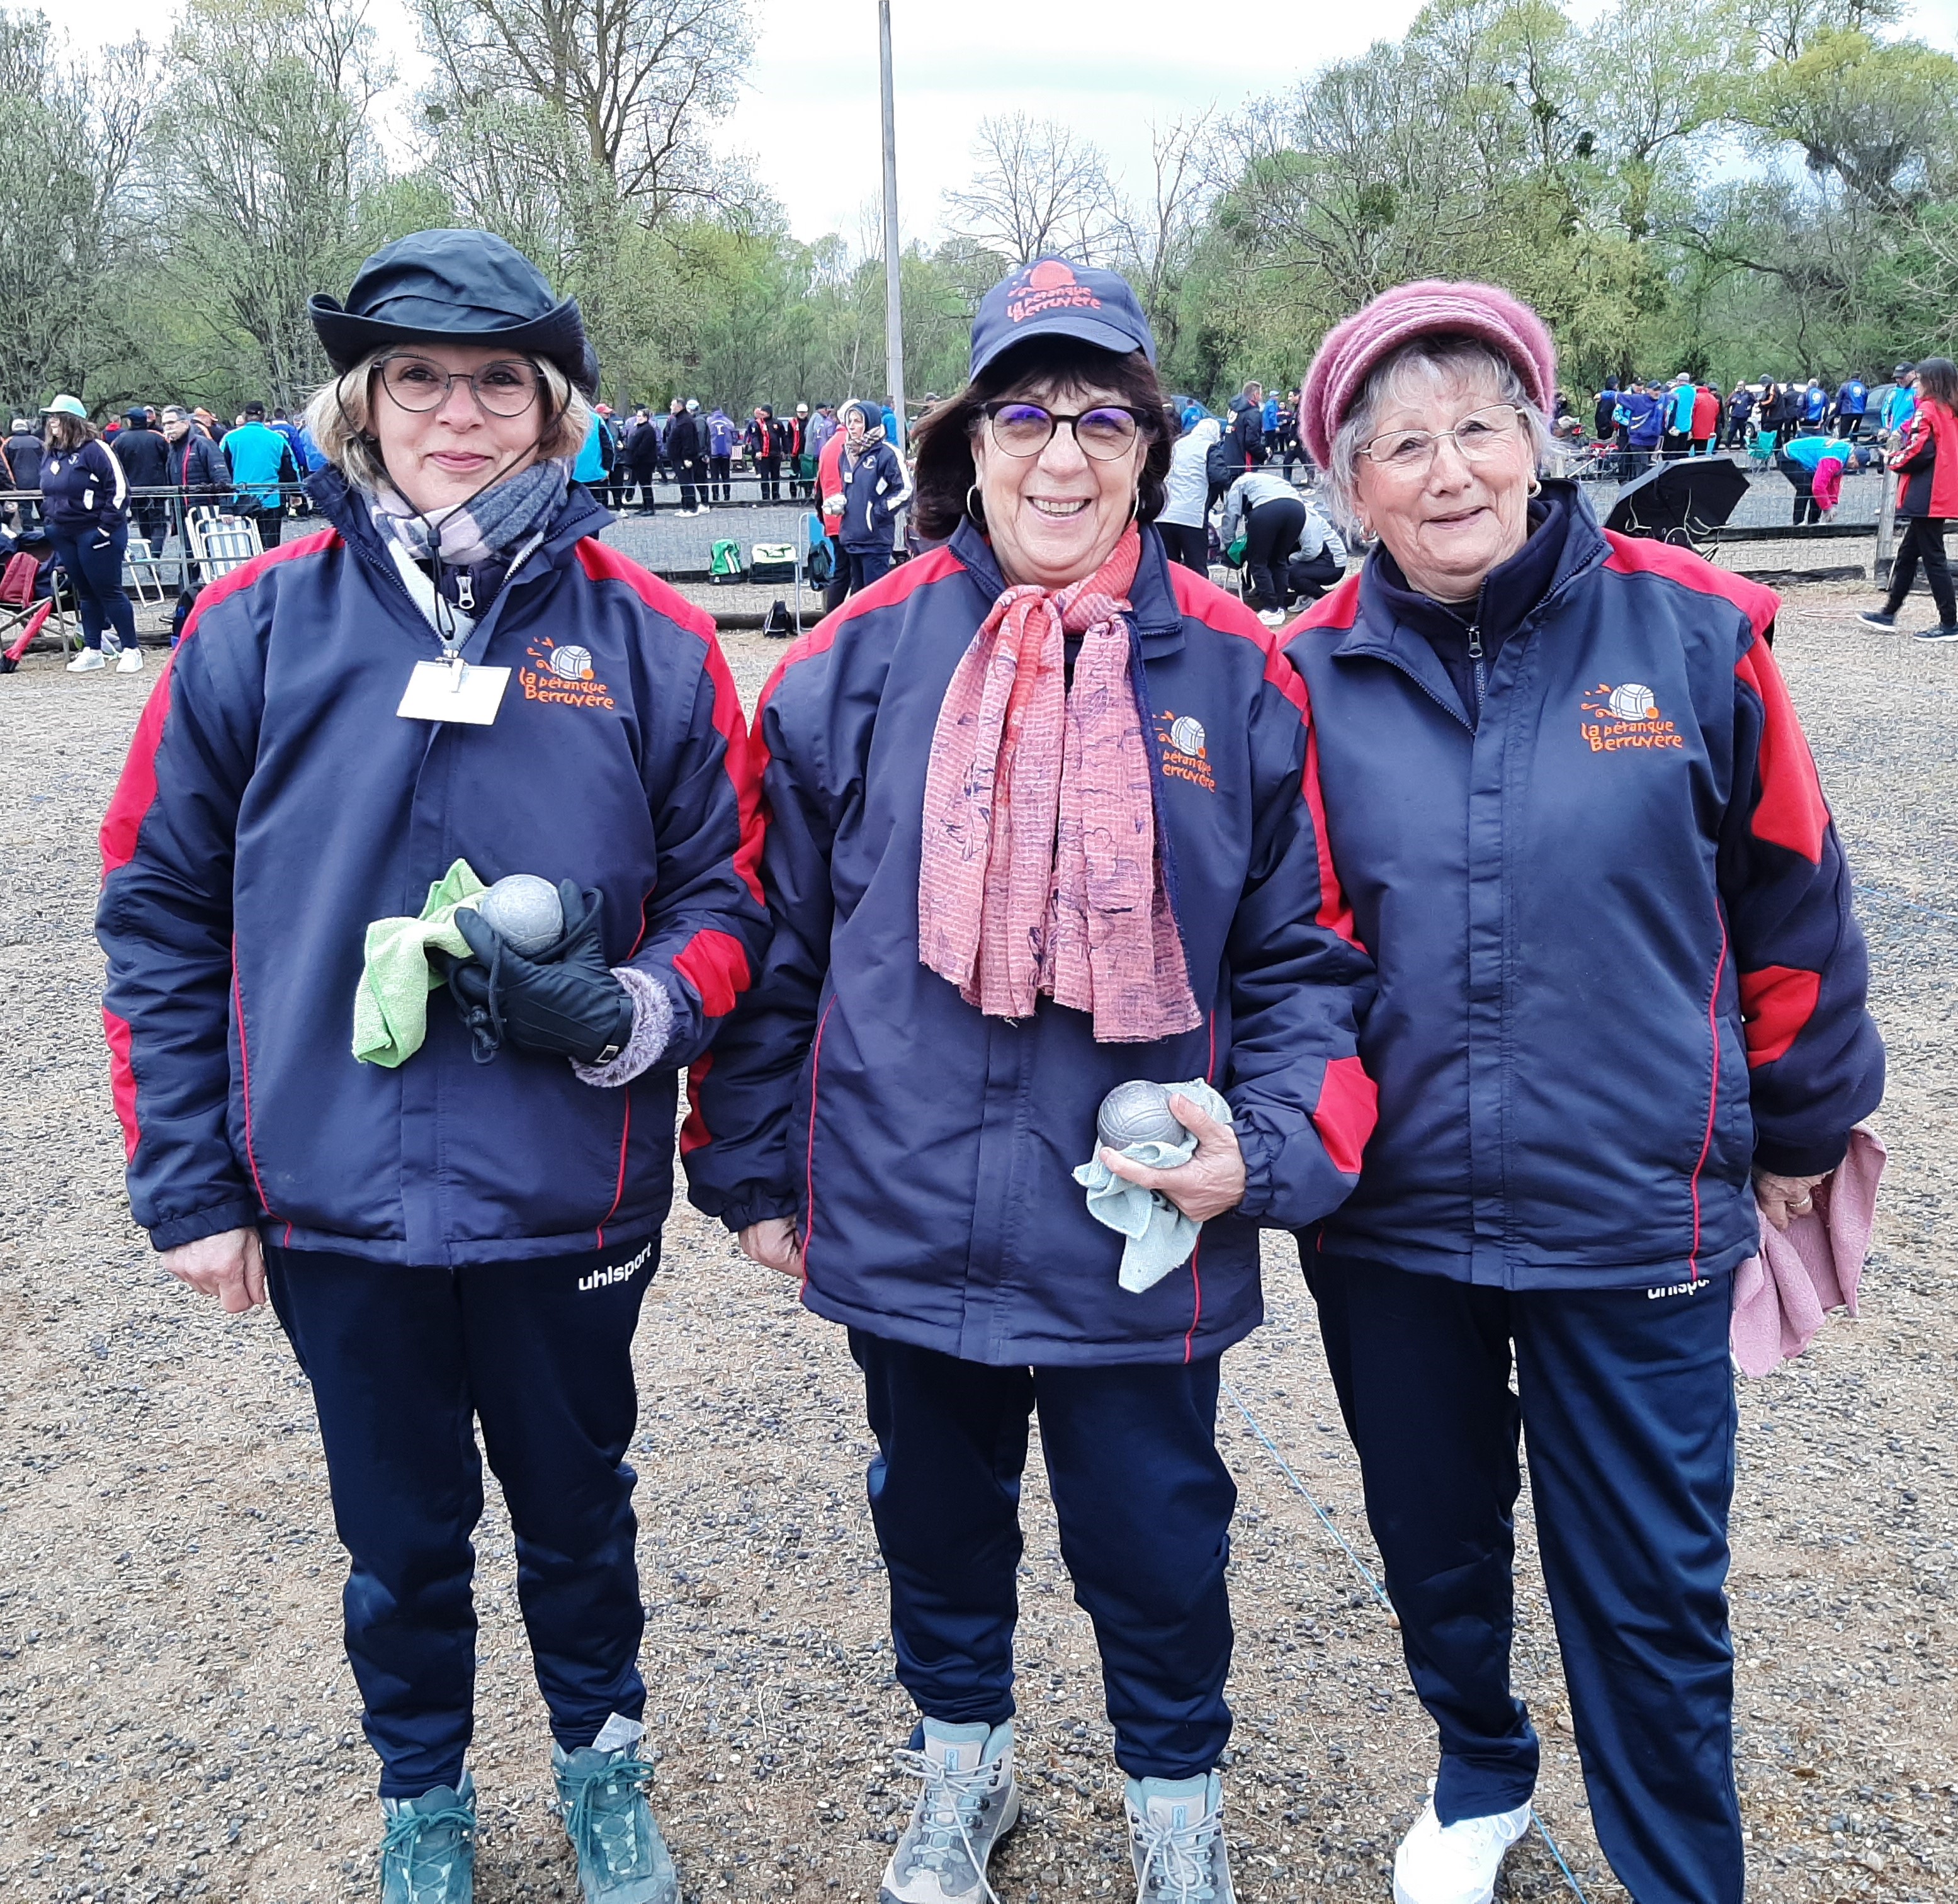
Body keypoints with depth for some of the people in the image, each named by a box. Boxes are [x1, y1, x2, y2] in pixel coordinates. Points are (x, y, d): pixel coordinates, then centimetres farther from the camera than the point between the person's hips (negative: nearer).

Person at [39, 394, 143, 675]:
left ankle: (130, 650, 2)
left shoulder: (94, 449, -13)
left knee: (109, 591, -5)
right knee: (85, 593, 11)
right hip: (65, 536, 8)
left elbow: (119, 488, -15)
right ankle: (93, 651, 17)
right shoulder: (49, 454, 11)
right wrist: (53, 524, 15)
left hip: (95, 533, -8)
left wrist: (106, 527, -16)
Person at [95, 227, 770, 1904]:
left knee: (578, 1510, 20)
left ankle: (604, 1765, 47)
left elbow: (727, 893, 2)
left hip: (571, 1199, 0)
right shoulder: (256, 630, -4)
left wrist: (632, 1008, -19)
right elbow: (158, 916, 1)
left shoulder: (647, 638, -5)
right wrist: (186, 1183, 0)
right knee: (401, 1533, 18)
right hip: (339, 1203, 1)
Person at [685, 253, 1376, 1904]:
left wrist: (1271, 1145, -12)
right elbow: (776, 937, 3)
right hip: (906, 1232, 1)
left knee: (1156, 1540, 15)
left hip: (1141, 1249, -1)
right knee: (936, 1519, 22)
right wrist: (753, 1169, 6)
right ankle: (961, 1765, 48)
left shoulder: (1235, 675, -5)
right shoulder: (858, 665, -4)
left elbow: (1306, 955, 1)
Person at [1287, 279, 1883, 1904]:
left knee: (1649, 1590, 8)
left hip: (1635, 1215, -2)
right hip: (1391, 1218, 2)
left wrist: (1802, 1118, 10)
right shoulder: (1315, 676, -4)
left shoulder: (1689, 630, -7)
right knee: (1434, 1544, 21)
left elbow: (1790, 898, 2)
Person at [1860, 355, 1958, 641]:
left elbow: (1918, 454, -19)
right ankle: (1889, 612, 25)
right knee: (1907, 554, 17)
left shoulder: (1927, 410, -13)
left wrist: (1894, 459, 0)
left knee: (1933, 558, -5)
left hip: (1927, 498, -9)